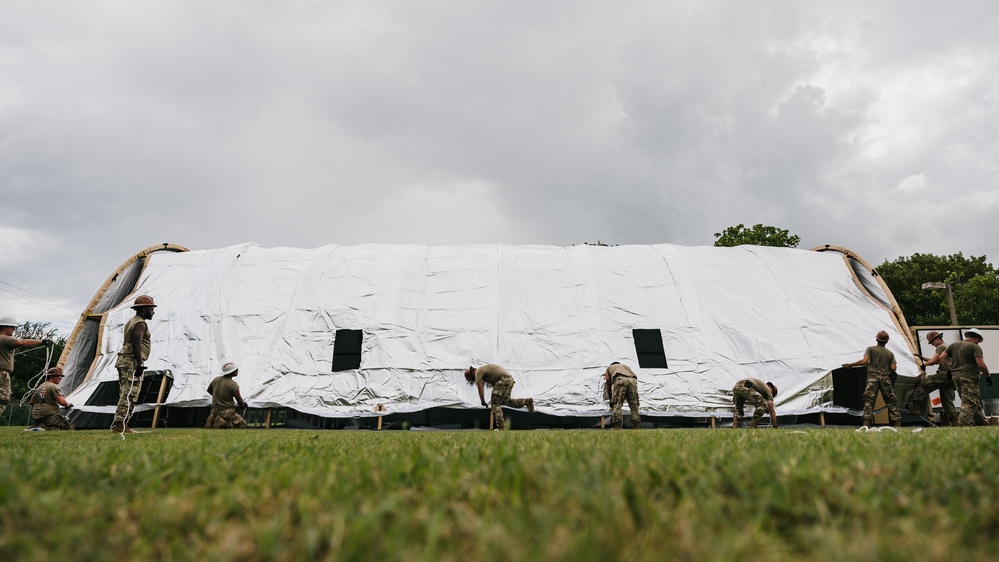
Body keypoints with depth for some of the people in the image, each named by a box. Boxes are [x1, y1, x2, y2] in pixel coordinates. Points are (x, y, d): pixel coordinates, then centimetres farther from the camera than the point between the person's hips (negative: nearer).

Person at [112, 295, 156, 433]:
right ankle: (119, 425, -14)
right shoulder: (140, 324, -11)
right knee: (129, 396, -11)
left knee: (125, 395, 12)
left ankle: (120, 425, 13)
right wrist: (140, 364, -22)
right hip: (132, 363, -11)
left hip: (123, 360, 11)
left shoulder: (131, 322, 22)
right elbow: (136, 344, -21)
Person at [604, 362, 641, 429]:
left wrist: (611, 401, 41)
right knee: (634, 406, 9)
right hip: (633, 381, 3)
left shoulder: (609, 368, 37)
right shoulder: (626, 366, 45)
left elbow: (608, 386, 32)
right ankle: (637, 427, 3)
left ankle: (617, 428, -12)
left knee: (617, 405, -3)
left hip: (620, 380, -3)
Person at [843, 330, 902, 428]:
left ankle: (866, 424, -17)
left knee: (868, 400, -9)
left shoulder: (871, 349, 5)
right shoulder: (890, 353, 15)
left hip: (873, 377, -3)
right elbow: (893, 368, 5)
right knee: (891, 401, 10)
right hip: (885, 378, 3)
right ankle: (897, 423, 10)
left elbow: (864, 361, -9)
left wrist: (850, 364, -2)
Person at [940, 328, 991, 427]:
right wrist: (988, 376, -2)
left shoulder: (954, 345, 15)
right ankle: (962, 424, -17)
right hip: (969, 378, -8)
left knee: (975, 403, 18)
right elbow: (981, 364, -15)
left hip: (956, 377, 8)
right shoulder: (975, 347, -6)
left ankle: (982, 423, 25)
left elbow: (942, 357, 11)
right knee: (969, 403, -8)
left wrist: (949, 370, 17)